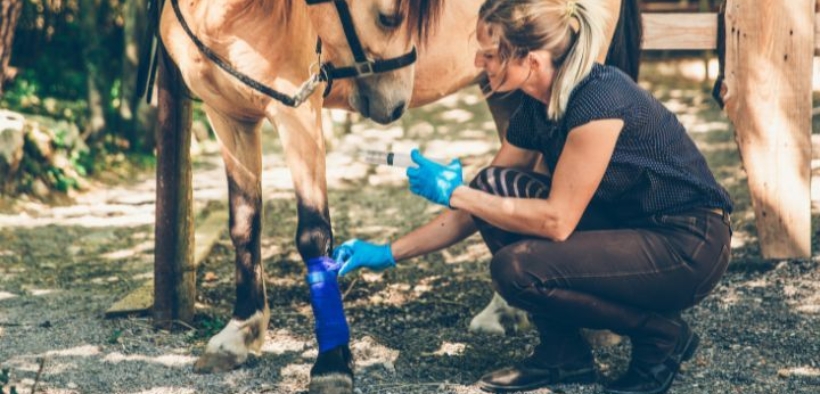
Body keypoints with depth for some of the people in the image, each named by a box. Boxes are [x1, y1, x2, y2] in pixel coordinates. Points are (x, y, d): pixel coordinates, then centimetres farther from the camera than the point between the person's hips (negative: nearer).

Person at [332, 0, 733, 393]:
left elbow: (556, 220, -24)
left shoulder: (600, 100, -26)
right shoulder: (535, 108, 0)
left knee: (517, 268, -23)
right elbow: (479, 208, 9)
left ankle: (662, 336, -3)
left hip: (691, 247, -8)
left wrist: (456, 193, -16)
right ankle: (562, 354, 3)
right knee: (493, 188, -6)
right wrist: (389, 253, 6)